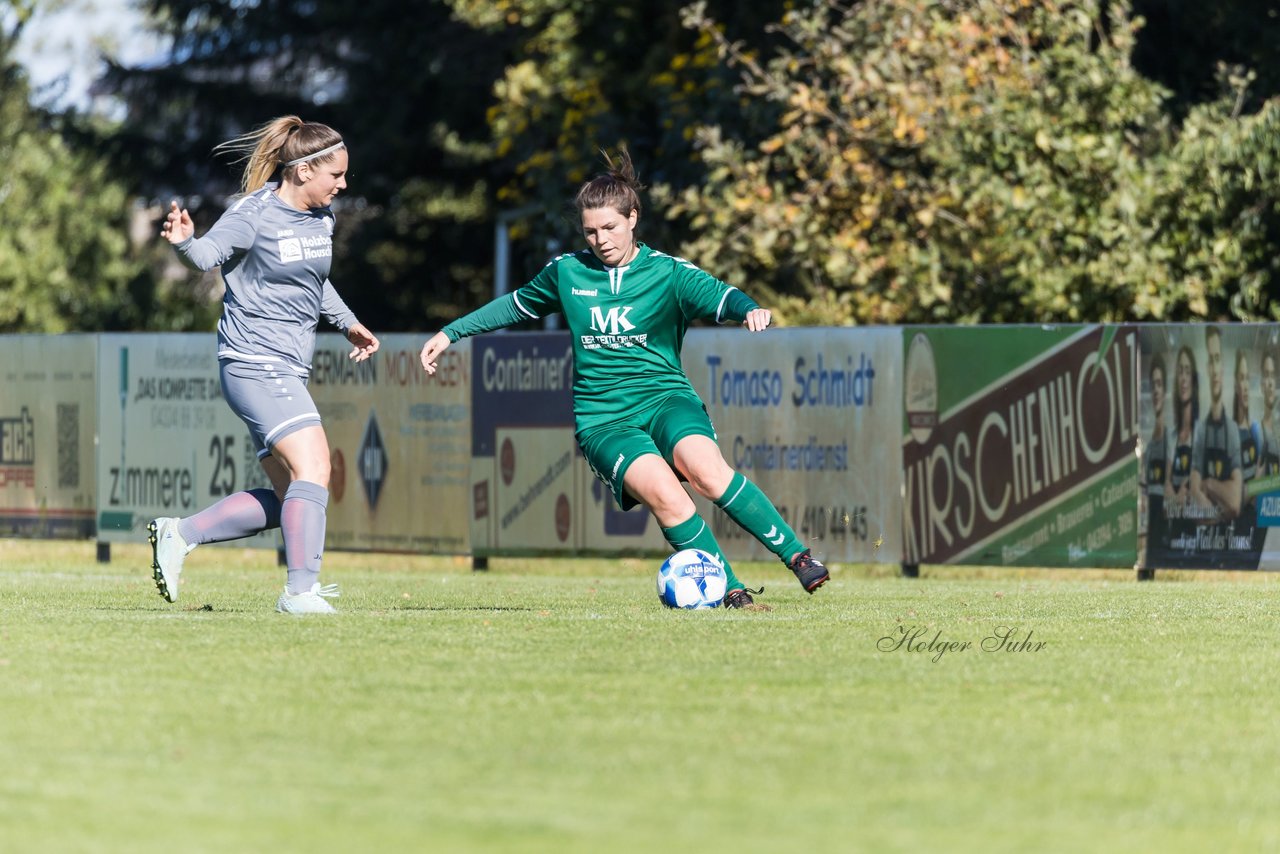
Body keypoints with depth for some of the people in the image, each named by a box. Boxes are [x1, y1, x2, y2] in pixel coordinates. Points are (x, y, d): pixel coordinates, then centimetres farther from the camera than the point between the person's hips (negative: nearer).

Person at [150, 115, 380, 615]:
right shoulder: (255, 215, -12)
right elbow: (207, 256, -16)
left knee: (288, 500, 10)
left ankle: (178, 535, 16)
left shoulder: (321, 217, 11)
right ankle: (300, 590, -24)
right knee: (313, 467, -22)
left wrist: (348, 324, 31)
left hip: (286, 373, 9)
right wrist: (184, 241, -36)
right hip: (255, 363, -9)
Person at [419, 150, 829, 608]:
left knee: (707, 470, -31)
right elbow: (516, 305, 25)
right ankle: (729, 589, -23)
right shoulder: (566, 273, 8)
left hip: (665, 396, -1)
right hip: (603, 418, 1)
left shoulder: (667, 273, 0)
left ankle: (797, 555, -22)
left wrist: (750, 309, -39)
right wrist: (449, 333, 27)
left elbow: (719, 298, -16)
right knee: (663, 493, -28)